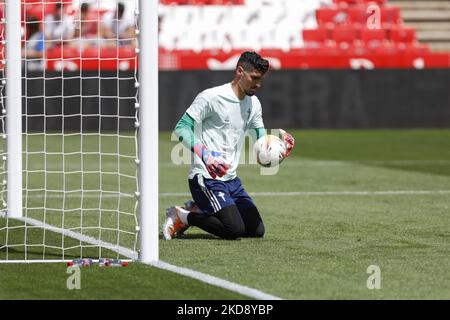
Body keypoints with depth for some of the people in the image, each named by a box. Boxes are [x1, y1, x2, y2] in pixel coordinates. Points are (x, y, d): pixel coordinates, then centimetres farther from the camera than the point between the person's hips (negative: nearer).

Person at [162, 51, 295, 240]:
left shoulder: (253, 104, 13)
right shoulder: (211, 97, -12)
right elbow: (182, 128, -14)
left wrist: (279, 140, -6)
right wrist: (205, 155, -28)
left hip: (231, 179, 9)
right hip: (206, 177, -9)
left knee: (257, 230, 3)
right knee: (235, 229, -22)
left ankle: (196, 210, 16)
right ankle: (181, 217, -1)